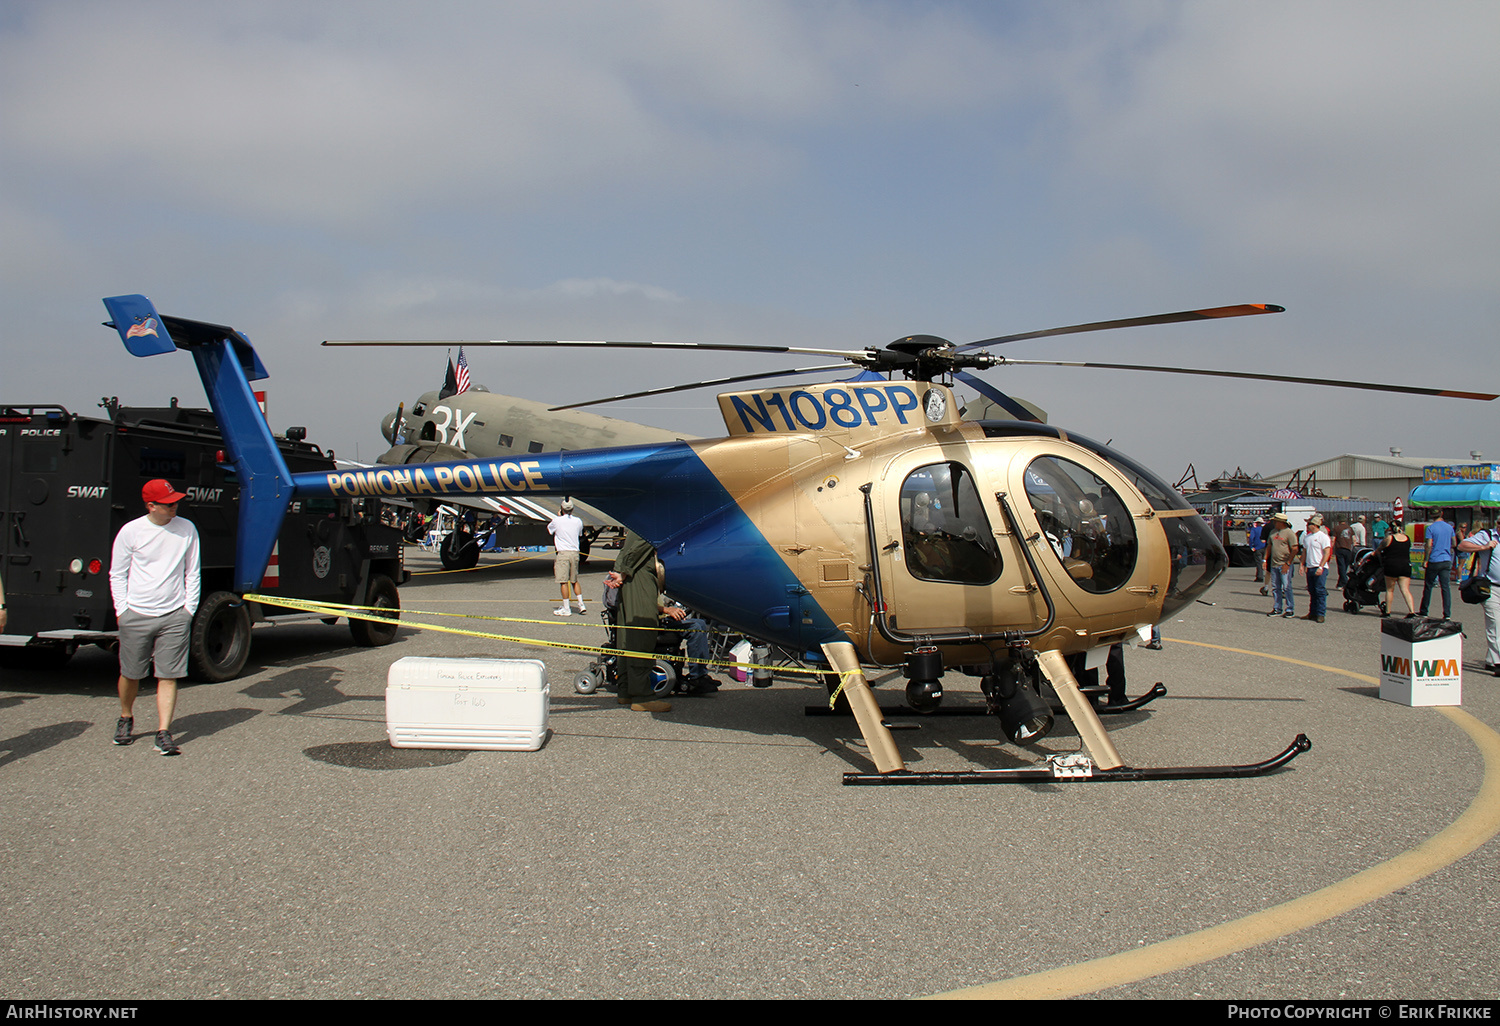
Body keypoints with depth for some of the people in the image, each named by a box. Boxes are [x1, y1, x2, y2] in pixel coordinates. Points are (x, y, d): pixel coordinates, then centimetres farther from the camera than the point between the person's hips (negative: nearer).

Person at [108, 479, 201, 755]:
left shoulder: (186, 529, 3)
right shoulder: (131, 531, -2)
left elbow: (193, 573, 11)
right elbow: (117, 575, 7)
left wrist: (189, 609, 5)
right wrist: (122, 610, 0)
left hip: (174, 616, 0)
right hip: (136, 616, 0)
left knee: (168, 676, -4)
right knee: (130, 674, 11)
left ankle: (164, 732, -1)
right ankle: (126, 719, 35)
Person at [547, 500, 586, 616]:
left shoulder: (557, 521, -6)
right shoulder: (578, 521, 4)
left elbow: (548, 529, 14)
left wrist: (558, 516, 20)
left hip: (563, 553, -5)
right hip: (575, 552, 5)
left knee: (563, 581, -2)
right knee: (574, 581, 16)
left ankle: (566, 609, -3)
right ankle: (581, 605, 12)